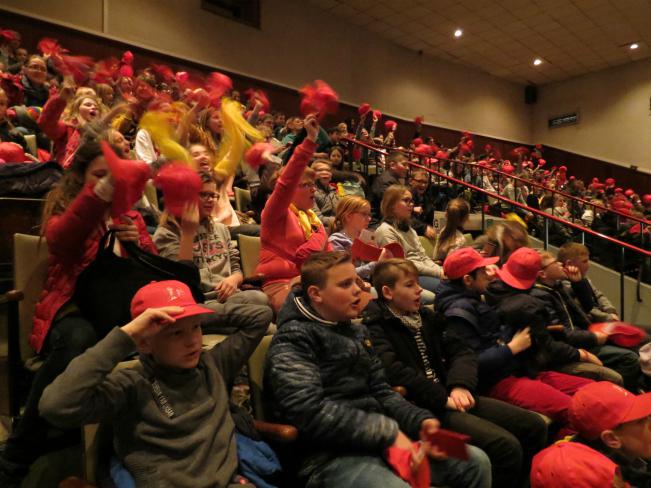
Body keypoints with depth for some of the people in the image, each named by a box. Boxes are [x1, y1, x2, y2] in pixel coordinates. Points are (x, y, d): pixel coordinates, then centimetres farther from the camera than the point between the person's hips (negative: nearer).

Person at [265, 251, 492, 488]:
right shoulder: (293, 340, -10)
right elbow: (310, 412, -21)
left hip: (378, 439, 8)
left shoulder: (357, 332, 16)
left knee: (476, 462, 2)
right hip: (331, 455, -8)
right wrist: (387, 432, -18)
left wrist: (420, 420, -2)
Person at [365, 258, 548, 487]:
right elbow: (394, 370, -22)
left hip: (450, 395, 8)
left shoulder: (426, 317, 17)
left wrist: (460, 385, -10)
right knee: (506, 446, -23)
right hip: (423, 408, -8)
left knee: (534, 426, 3)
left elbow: (462, 351, 10)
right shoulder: (376, 327, -8)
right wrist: (442, 398, -18)